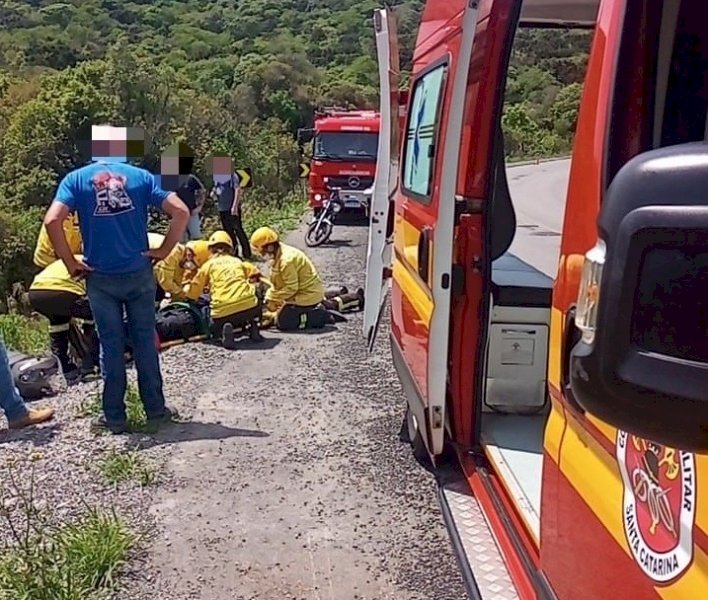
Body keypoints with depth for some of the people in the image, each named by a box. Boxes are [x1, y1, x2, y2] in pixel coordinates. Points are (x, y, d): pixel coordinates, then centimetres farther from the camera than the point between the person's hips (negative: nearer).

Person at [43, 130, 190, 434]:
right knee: (145, 342, 11)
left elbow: (52, 221, -14)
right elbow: (181, 212, -7)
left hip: (100, 278, 0)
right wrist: (164, 250, 1)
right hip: (139, 274, 1)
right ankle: (155, 409, 19)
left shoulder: (76, 179, 0)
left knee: (111, 346, 7)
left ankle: (115, 416, 15)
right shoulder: (140, 176, 1)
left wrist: (71, 262, -5)